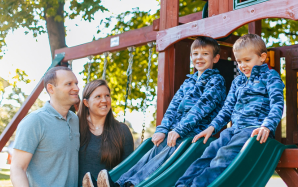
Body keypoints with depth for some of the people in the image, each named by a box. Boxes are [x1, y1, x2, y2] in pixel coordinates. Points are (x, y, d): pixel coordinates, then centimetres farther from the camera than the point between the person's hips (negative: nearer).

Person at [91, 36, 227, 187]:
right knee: (157, 148, -20)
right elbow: (174, 105, 13)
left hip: (197, 133, -5)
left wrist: (179, 129, -21)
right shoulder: (188, 82, 23)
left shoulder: (216, 80, 3)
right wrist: (162, 129, -5)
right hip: (177, 132, 5)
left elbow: (202, 106, -12)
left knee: (170, 151, -30)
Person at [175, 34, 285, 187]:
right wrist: (212, 127, 11)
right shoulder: (238, 81, 26)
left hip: (255, 129, -6)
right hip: (234, 129, 6)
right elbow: (227, 108, 26)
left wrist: (267, 126, -22)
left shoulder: (270, 76, 8)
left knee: (225, 155, -31)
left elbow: (277, 104, -4)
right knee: (209, 152, -19)